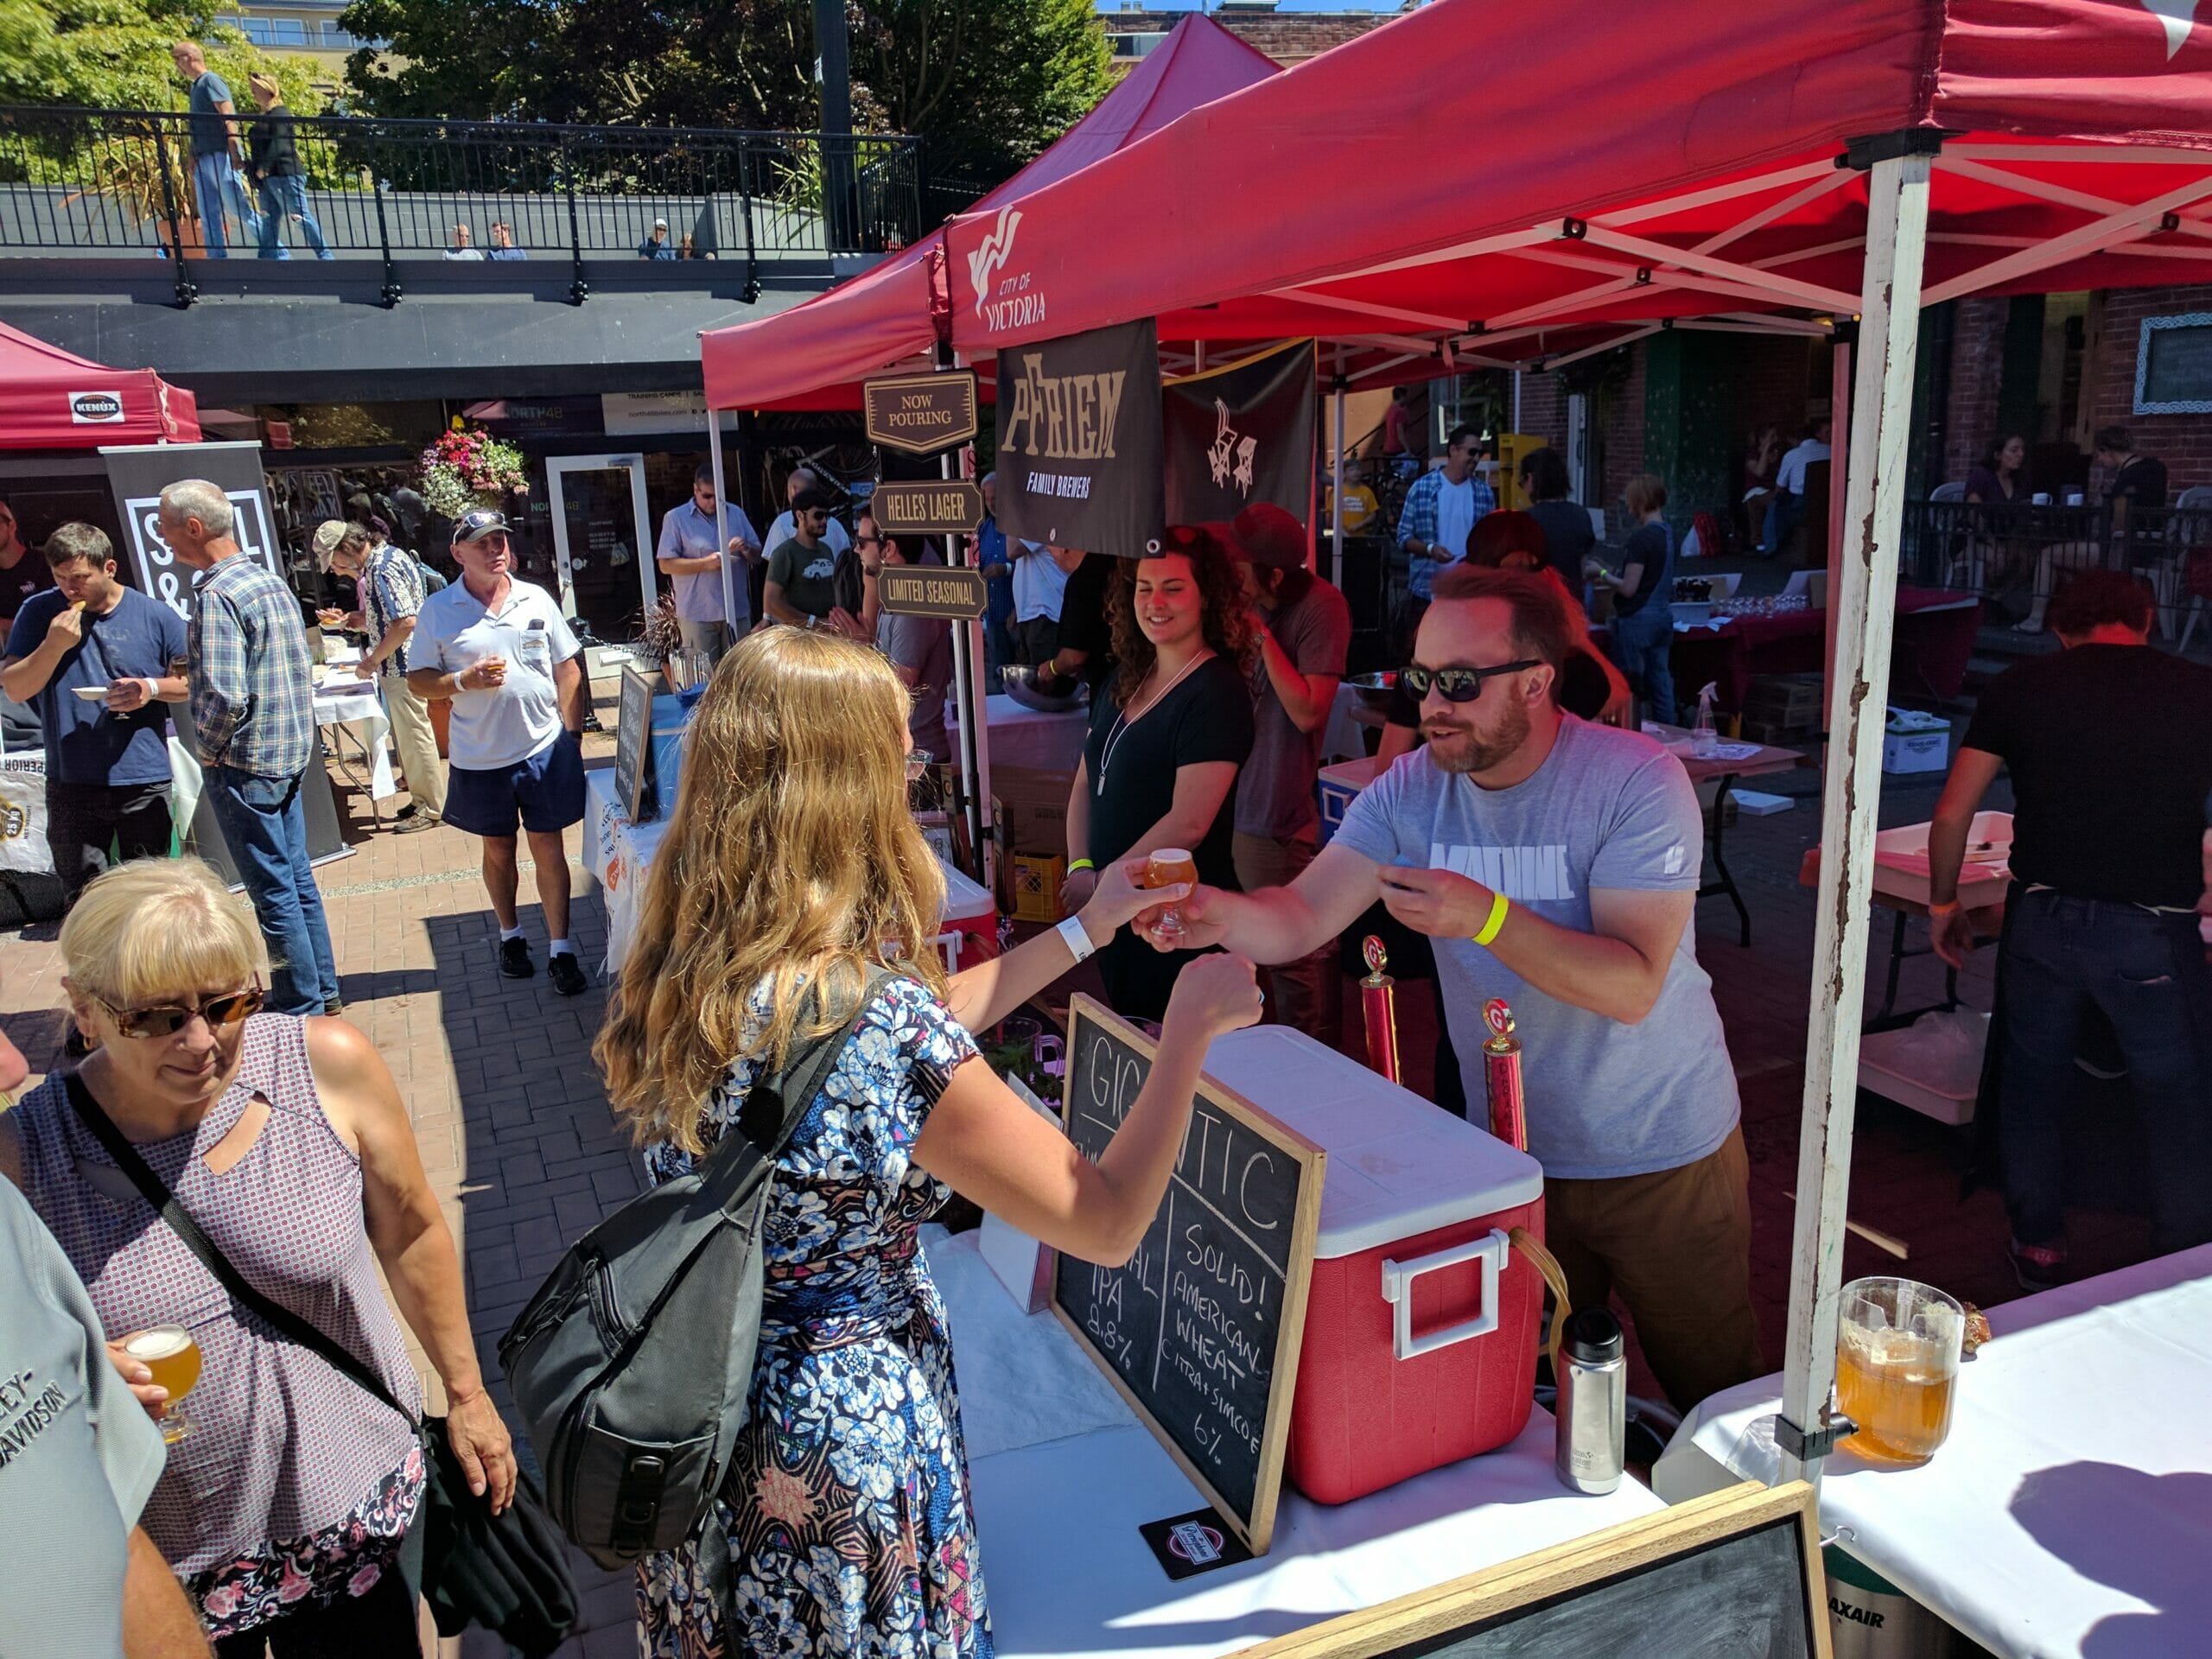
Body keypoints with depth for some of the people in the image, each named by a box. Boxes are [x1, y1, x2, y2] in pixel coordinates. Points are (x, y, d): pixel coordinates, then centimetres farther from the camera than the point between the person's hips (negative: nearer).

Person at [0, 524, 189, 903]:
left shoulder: (156, 616, 0)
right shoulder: (39, 613, 2)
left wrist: (152, 688, -14)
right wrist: (54, 645, -14)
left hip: (145, 782, -1)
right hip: (71, 784, 1)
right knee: (81, 902, 8)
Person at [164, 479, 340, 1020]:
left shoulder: (216, 595, -18)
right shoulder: (272, 582, 10)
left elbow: (224, 695, -26)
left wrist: (210, 749, -9)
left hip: (245, 765, -9)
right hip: (291, 754, 9)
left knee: (274, 893, 1)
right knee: (298, 878, 16)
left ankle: (301, 1008, 10)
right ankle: (323, 990, 25)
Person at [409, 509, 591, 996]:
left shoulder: (536, 599, 3)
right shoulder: (437, 612, -1)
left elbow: (569, 669, 6)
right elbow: (418, 681, 1)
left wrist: (571, 734, 1)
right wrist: (462, 682, -18)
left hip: (544, 749, 0)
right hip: (479, 756, 0)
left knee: (549, 848, 3)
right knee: (497, 850, 14)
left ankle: (559, 949, 11)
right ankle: (510, 935, 34)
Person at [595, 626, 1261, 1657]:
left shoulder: (682, 972, -9)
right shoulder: (875, 1022, -32)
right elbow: (1106, 1223, -22)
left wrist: (1086, 929, 10)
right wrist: (1191, 1027, -10)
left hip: (696, 1398, 7)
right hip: (843, 1429, -6)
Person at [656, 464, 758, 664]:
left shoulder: (736, 513, 12)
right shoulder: (675, 518, 0)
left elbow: (757, 554, 15)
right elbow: (666, 565, -7)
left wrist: (746, 549, -9)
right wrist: (706, 563, -18)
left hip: (737, 610, 4)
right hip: (697, 615, -4)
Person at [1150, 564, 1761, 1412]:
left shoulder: (1636, 782, -21)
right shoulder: (1410, 791, -7)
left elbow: (1632, 985, -27)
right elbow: (1301, 918, -16)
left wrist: (1489, 916, -40)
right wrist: (1221, 914, -37)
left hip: (1664, 1156, -3)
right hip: (1510, 1150, 4)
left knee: (1715, 1397, 19)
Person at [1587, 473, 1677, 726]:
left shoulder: (1640, 538, -18)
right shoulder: (1668, 532, 9)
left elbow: (1629, 588, -19)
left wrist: (1601, 573, -4)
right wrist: (1608, 578, 15)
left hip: (1638, 619, -9)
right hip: (1664, 615, 9)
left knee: (1630, 688, 0)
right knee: (1662, 683, 11)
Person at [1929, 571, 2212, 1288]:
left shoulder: (2021, 686, 3)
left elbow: (1952, 813, 3)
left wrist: (1943, 903, 15)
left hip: (2043, 919, 1)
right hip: (2154, 932, -1)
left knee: (2032, 1086, 18)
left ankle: (2038, 1246, 32)